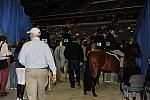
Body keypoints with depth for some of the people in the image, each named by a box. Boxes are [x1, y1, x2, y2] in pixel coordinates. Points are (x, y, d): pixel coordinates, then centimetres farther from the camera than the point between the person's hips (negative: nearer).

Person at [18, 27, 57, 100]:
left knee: (31, 94, 0)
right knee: (41, 92, 17)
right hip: (43, 71, 2)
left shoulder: (26, 45, -1)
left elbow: (21, 60, 1)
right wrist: (54, 72, -3)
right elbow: (50, 59, -5)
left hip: (30, 71, -1)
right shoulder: (44, 45, 0)